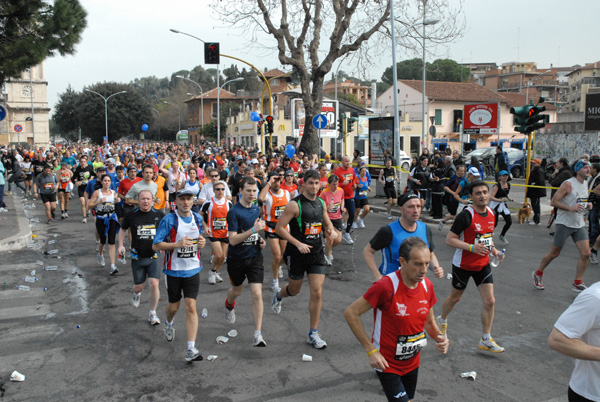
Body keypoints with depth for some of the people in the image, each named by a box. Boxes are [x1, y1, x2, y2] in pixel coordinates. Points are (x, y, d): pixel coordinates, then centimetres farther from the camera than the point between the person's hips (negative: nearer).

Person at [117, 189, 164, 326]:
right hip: (137, 257, 1)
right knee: (139, 286, 9)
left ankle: (152, 313, 8)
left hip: (154, 256, -1)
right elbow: (123, 229, 15)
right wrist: (121, 245, 4)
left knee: (154, 285, -12)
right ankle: (137, 294, 50)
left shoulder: (159, 215, -2)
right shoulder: (131, 215, -2)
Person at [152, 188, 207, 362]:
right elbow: (155, 245, -12)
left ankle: (191, 349, -6)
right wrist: (178, 244, -25)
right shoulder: (169, 220, -11)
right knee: (174, 306, 13)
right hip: (173, 270, -2)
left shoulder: (197, 218, 4)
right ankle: (169, 323, 50)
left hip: (193, 269, 2)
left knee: (191, 307, -7)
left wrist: (202, 241, -1)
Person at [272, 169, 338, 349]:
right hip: (297, 253, -4)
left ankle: (313, 334, 8)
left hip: (317, 253, 4)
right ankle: (278, 296, 52)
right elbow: (279, 228, -15)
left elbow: (327, 223, 22)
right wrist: (298, 244, -21)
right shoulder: (295, 205, -14)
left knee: (317, 292, -3)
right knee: (294, 290, 14)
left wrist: (332, 231, -1)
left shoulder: (321, 203, 6)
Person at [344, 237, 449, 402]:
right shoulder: (385, 286, -26)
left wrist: (440, 337, -12)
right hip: (387, 363, -6)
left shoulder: (427, 285, -6)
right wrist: (370, 350, -22)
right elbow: (351, 313, -20)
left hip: (413, 362, 6)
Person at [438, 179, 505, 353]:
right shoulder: (466, 215, -21)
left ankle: (486, 340, 13)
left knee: (490, 301, -1)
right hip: (463, 265, -5)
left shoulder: (491, 213, 1)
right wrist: (472, 248, -30)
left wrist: (493, 249, 1)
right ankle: (442, 320, 44)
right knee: (455, 297, 14)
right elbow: (449, 239, -21)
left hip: (483, 264, 5)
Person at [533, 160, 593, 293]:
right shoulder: (568, 184, -14)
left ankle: (577, 284, 8)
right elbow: (553, 202, -16)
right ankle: (538, 274, 25)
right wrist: (571, 208, -25)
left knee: (586, 253, -4)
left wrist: (587, 205, 4)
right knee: (554, 253, 3)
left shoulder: (585, 185, 11)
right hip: (564, 223, -7)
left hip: (579, 224, 7)